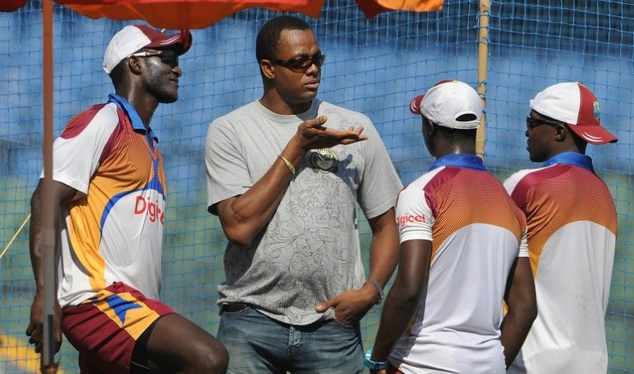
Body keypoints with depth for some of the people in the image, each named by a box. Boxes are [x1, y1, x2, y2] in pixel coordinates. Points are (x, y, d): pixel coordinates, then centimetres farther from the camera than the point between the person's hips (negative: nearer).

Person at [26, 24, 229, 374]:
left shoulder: (149, 145, 25)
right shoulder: (102, 122, -2)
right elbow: (47, 200, -12)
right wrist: (45, 293, -21)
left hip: (134, 304, 10)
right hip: (98, 297, -10)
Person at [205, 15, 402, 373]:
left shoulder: (355, 129, 8)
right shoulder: (229, 131, 1)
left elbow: (386, 224, 12)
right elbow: (239, 227, -11)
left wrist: (371, 290, -6)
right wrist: (298, 148, -9)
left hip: (333, 325, 1)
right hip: (251, 322, -1)